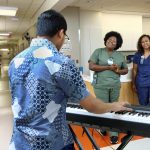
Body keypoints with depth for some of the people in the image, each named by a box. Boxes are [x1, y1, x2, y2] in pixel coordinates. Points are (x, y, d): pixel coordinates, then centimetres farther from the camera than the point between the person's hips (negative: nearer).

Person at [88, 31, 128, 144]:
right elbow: (91, 66, -10)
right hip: (101, 86, -3)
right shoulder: (98, 52, 0)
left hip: (115, 86, 3)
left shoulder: (120, 55, 10)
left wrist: (118, 71, -8)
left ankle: (114, 133, 17)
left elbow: (126, 70, 15)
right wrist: (108, 67, -14)